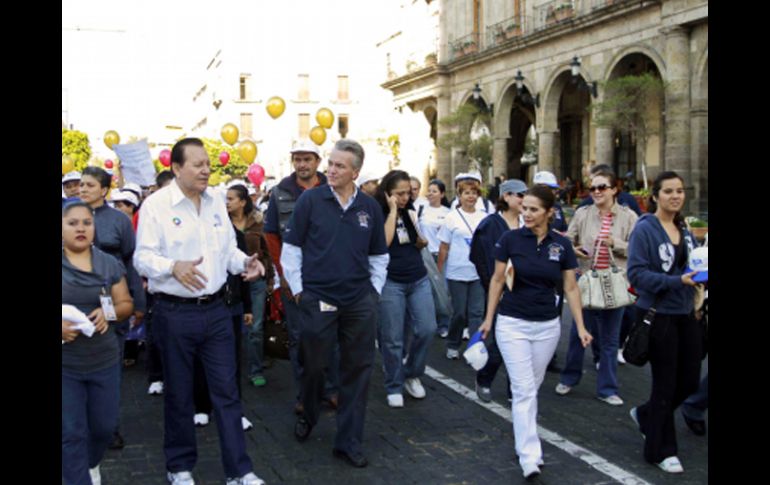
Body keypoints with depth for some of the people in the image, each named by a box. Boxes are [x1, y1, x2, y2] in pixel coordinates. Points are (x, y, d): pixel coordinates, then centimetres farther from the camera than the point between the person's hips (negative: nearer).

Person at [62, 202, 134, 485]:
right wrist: (60, 325, -22)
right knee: (71, 432, 1)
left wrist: (110, 312, -14)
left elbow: (126, 304, 9)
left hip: (105, 362, 3)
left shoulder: (110, 264, 5)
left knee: (104, 426, 15)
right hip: (64, 365, -3)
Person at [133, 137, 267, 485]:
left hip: (216, 310, 5)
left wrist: (245, 262, -8)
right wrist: (174, 267, -31)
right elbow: (143, 257, -13)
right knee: (178, 392, 9)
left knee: (226, 390, 7)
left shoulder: (216, 201, 8)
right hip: (175, 313, -4)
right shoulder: (156, 204, -9)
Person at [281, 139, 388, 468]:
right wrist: (298, 290, -1)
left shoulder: (370, 207, 4)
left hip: (360, 303, 3)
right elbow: (291, 249, 0)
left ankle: (349, 441, 19)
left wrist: (374, 292, 9)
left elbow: (379, 257, 15)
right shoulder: (310, 200, -5)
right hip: (317, 301, -2)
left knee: (357, 370, 7)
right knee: (312, 365, 12)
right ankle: (308, 416, 41)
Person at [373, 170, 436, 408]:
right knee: (392, 339, 1)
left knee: (426, 329, -1)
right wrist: (392, 211, -17)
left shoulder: (410, 212, 9)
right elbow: (383, 242, -22)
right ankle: (394, 387, 16)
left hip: (419, 279, 5)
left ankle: (412, 374, 22)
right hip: (390, 282, -5)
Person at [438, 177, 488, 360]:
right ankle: (453, 346, 24)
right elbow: (444, 247, 0)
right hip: (457, 274, -2)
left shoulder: (484, 217, 5)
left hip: (479, 273, 2)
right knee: (460, 313, 5)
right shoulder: (452, 217, -2)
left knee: (477, 312, -1)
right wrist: (439, 270, -1)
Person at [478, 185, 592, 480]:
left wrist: (580, 326, -1)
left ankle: (524, 436, 34)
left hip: (547, 325, 3)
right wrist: (488, 318, 3)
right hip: (512, 323, -2)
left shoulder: (561, 245, -1)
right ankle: (530, 458, -9)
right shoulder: (510, 239, -7)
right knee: (523, 390, -8)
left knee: (533, 387, 15)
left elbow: (571, 288, 4)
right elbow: (497, 280, 2)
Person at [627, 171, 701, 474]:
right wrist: (676, 281, -27)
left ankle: (645, 415, 37)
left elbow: (691, 266, 17)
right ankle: (661, 450, 21)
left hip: (685, 315, 7)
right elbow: (637, 274, -18)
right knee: (665, 384, 3)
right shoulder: (645, 229, -12)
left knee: (689, 381, 11)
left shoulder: (684, 230, 10)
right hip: (659, 316, -7)